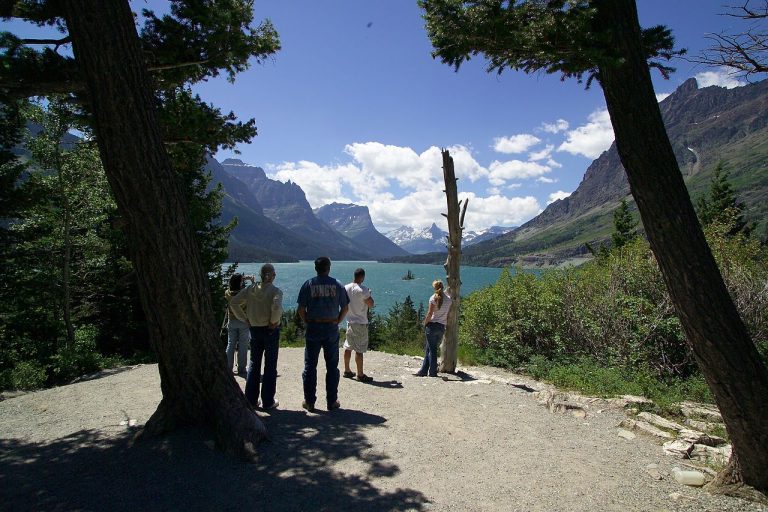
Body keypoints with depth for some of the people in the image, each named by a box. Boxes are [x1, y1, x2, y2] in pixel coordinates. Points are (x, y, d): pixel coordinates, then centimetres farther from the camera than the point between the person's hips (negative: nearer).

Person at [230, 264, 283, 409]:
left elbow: (234, 302, 2)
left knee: (254, 364, 16)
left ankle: (251, 399, 21)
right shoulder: (275, 291, -14)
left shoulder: (251, 289, 0)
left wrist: (245, 319, 6)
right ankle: (268, 401, 13)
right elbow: (277, 308, -30)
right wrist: (273, 322, -13)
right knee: (270, 366, 7)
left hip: (255, 330, 4)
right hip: (271, 331, -4)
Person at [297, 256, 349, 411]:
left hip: (313, 329, 0)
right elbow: (345, 307, 1)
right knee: (332, 366, 9)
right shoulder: (337, 285, 0)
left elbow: (301, 309, -6)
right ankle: (332, 401, 14)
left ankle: (309, 402, 14)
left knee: (310, 366, 9)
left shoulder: (308, 284, -2)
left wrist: (307, 322, 7)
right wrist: (337, 321, 11)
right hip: (332, 329, 1)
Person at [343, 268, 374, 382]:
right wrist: (369, 295, 5)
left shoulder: (346, 288, 4)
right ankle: (360, 375, 2)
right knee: (359, 350, -3)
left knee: (348, 347, 15)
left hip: (349, 322, 7)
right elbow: (371, 304, -13)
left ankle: (347, 370, 26)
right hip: (360, 323, -7)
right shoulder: (363, 289, -17)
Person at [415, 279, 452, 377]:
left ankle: (433, 372, 4)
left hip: (432, 325, -5)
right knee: (429, 349, 13)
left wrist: (425, 323, -2)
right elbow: (448, 315, 7)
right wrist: (444, 323, 14)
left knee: (431, 349, 2)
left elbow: (430, 314, -13)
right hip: (442, 327, 5)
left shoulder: (434, 298, -10)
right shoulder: (448, 299, 7)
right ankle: (423, 371, 16)